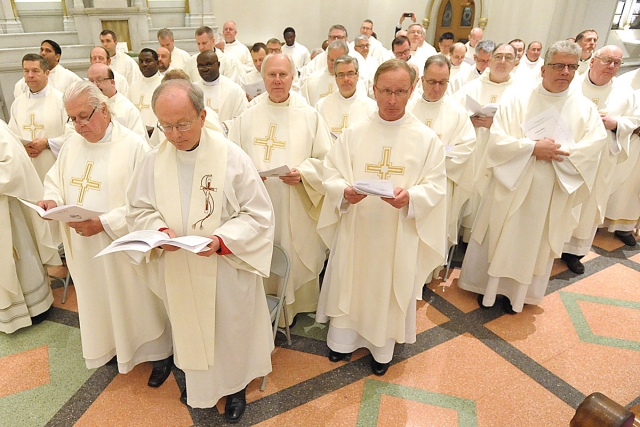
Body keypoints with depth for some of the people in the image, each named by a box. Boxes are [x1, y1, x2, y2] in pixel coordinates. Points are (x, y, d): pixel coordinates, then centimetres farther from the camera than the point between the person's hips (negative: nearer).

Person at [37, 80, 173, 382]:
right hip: (84, 245, 6)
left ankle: (159, 355, 27)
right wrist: (52, 200, -5)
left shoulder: (134, 146, -16)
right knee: (98, 300, 20)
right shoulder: (72, 144, 5)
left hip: (124, 245, -6)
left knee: (135, 299, 7)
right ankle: (111, 347, 43)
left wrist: (104, 223, -26)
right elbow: (55, 180, 17)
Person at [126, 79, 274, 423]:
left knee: (231, 329, 16)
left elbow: (258, 215, -12)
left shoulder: (232, 157, -16)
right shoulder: (153, 161, -6)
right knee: (189, 328, 22)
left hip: (226, 270, -3)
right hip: (178, 272, 3)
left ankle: (235, 386, 43)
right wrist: (159, 230, -16)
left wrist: (222, 240, -26)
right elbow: (138, 210, 5)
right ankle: (196, 381, 51)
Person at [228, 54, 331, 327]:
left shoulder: (309, 116, 1)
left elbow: (325, 159, 0)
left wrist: (303, 173, -17)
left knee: (298, 260, 9)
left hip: (297, 207, -1)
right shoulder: (247, 117, 5)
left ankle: (299, 309, 30)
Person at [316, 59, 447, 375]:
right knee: (349, 282, 13)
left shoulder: (426, 138, -4)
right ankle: (343, 339, 37)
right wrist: (345, 192, -23)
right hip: (355, 227, 1)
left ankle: (382, 348, 36)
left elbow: (435, 186, -5)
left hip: (400, 232, 0)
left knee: (391, 286, 12)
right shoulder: (354, 132, -1)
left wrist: (410, 197, -26)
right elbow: (331, 174, -1)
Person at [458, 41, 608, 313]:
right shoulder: (518, 101, -3)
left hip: (552, 194, 2)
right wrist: (533, 147, -22)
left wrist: (555, 153, -20)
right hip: (512, 186, -1)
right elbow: (498, 140, -11)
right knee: (500, 237, 8)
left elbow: (593, 147, -8)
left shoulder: (585, 108, 1)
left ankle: (517, 292, 30)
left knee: (534, 242, 13)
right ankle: (489, 285, 27)